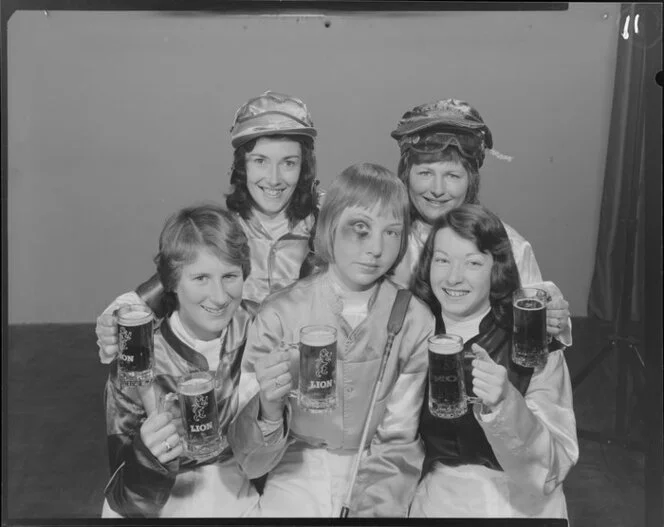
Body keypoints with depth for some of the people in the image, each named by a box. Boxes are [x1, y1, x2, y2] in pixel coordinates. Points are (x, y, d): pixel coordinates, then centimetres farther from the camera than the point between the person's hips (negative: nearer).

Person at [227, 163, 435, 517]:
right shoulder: (278, 314, -12)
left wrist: (374, 507, -17)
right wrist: (268, 408, -30)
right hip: (297, 475, 0)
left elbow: (398, 444, -3)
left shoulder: (416, 322, -9)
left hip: (378, 477, 1)